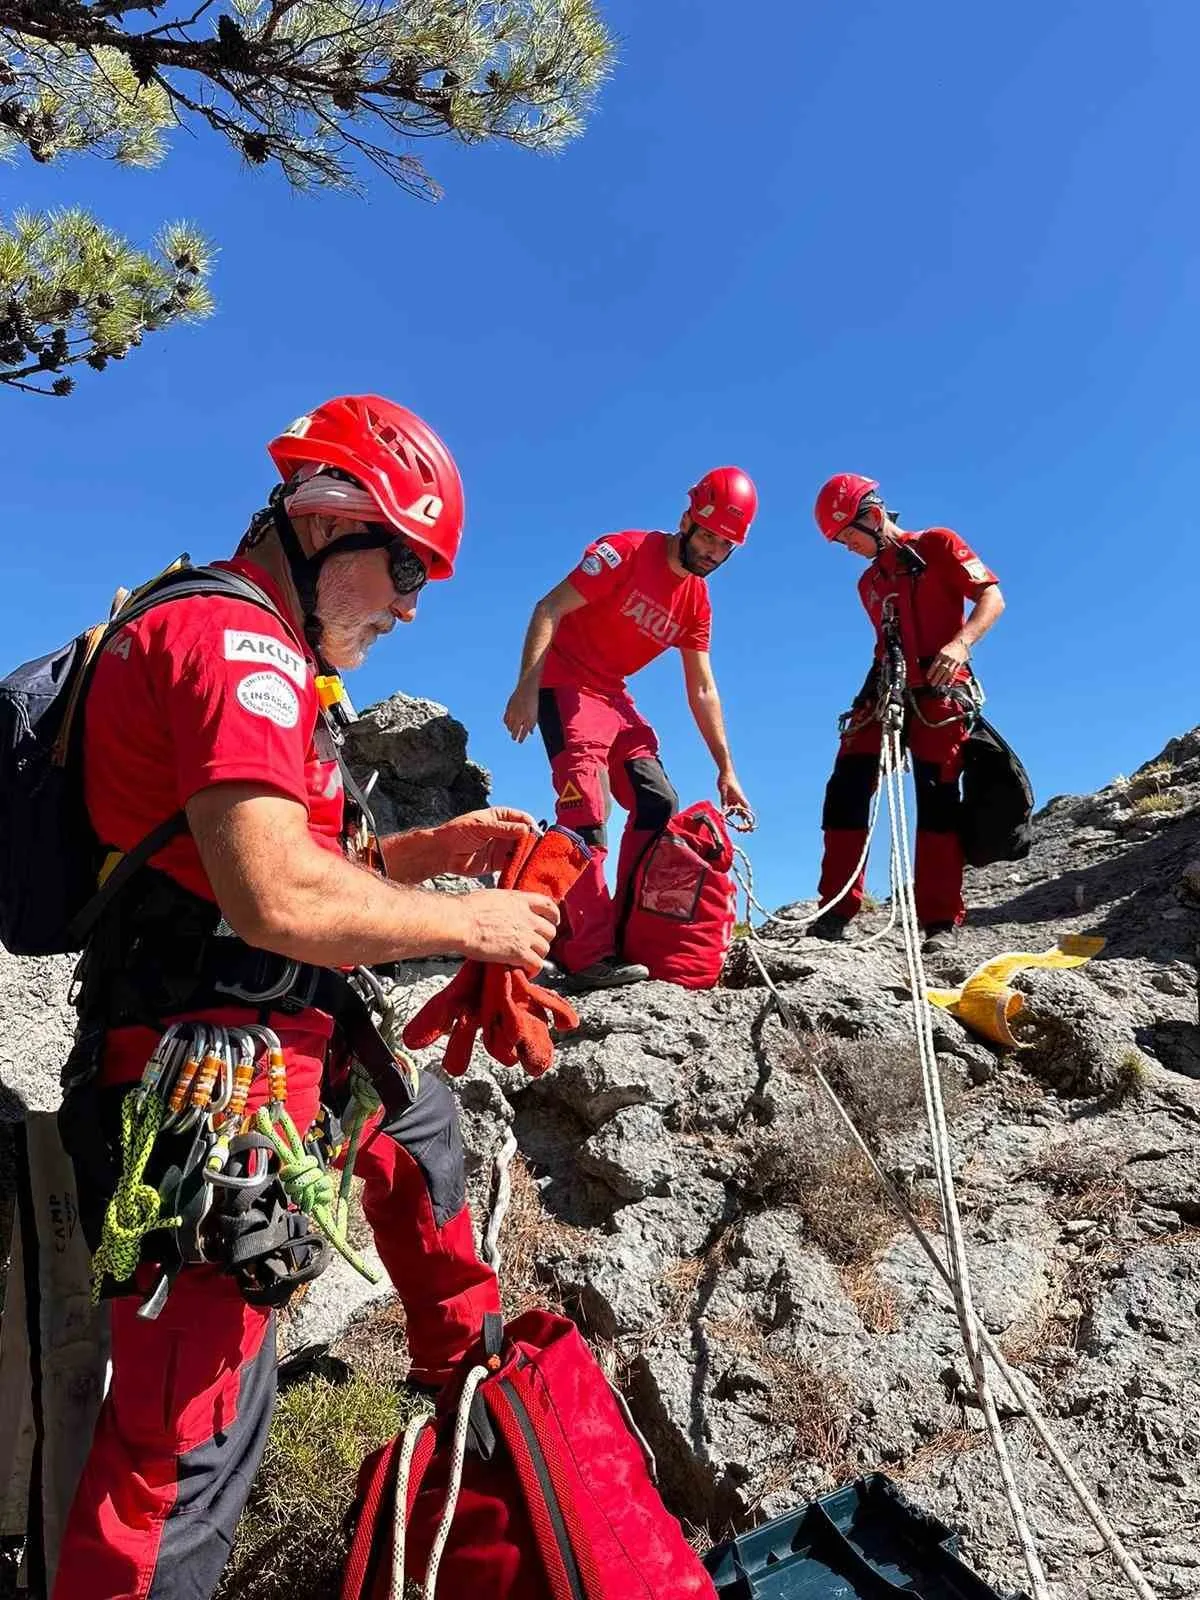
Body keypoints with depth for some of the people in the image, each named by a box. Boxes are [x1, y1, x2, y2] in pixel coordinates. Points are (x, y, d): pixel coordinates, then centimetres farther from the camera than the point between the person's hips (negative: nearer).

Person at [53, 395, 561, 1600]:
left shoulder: (259, 652, 16)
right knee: (190, 1435, -3)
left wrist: (428, 851, 8)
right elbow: (282, 901, -30)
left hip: (273, 1049, 11)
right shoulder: (234, 639, -18)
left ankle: (465, 1358, 46)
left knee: (419, 1118, 29)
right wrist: (470, 922, -16)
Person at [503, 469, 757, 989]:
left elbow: (702, 691, 10)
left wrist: (725, 770, 8)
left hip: (614, 695, 8)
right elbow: (549, 608, -17)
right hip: (566, 684, -8)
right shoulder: (626, 552, -13)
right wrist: (527, 687, -28)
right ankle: (590, 956, -22)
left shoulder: (697, 602, 7)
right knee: (587, 811, -20)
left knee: (658, 803, 1)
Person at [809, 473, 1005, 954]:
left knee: (937, 799, -11)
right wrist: (874, 689, 14)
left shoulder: (938, 545, 4)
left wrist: (960, 642, -23)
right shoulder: (869, 583, 22)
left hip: (937, 693, -6)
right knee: (846, 790, -7)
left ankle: (941, 921, -6)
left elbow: (991, 597, -5)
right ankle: (836, 910, -4)